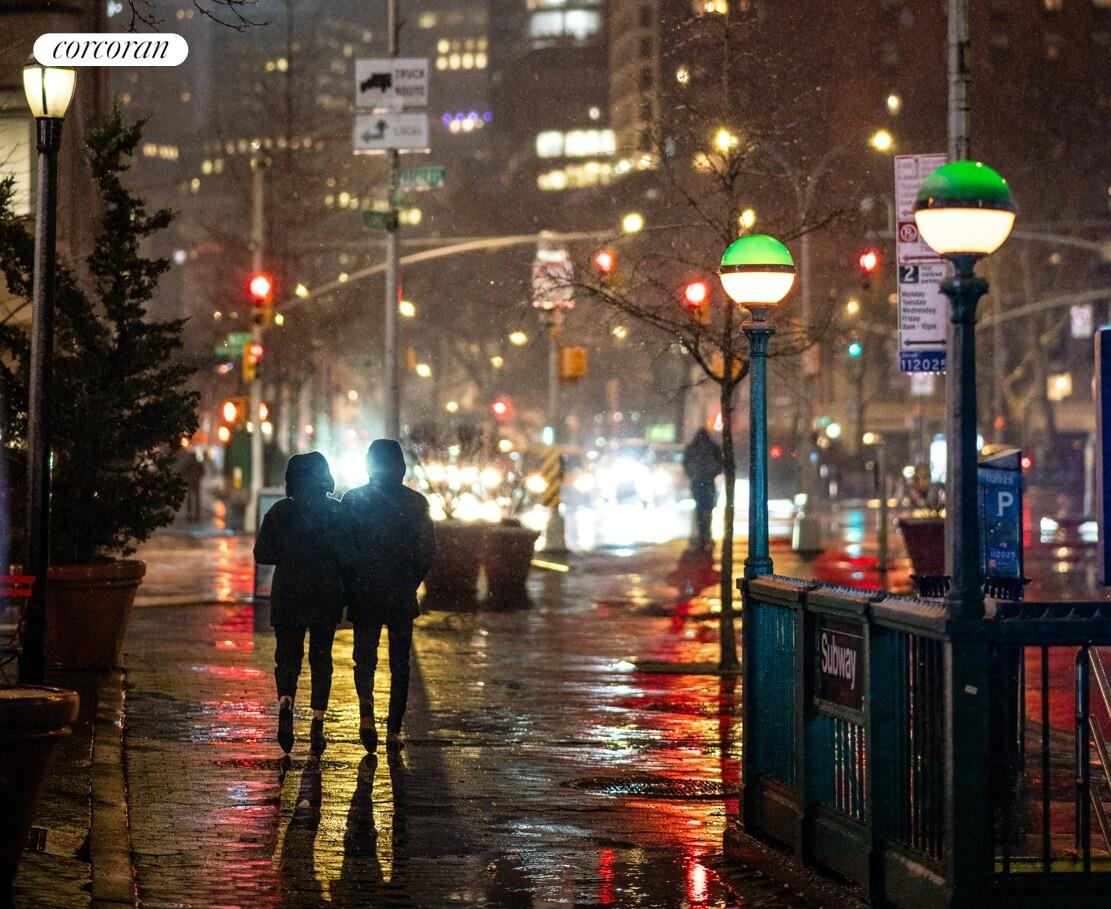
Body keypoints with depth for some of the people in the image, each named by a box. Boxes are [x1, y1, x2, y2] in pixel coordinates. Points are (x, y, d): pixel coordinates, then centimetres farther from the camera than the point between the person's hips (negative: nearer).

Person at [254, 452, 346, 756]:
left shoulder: (279, 511, -3)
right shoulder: (337, 511, -3)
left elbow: (262, 554, -3)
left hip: (288, 597, 0)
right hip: (327, 598, 0)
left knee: (287, 654, 9)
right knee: (321, 657, 10)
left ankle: (285, 702, -20)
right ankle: (317, 726, 5)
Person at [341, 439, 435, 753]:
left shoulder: (352, 500, -3)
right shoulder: (415, 502, -2)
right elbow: (428, 549, -4)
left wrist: (348, 588, 6)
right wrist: (412, 580, 9)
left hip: (364, 595, 0)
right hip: (402, 597, 0)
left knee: (364, 657, 10)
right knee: (400, 662, 10)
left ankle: (366, 711, -16)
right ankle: (394, 730, 8)